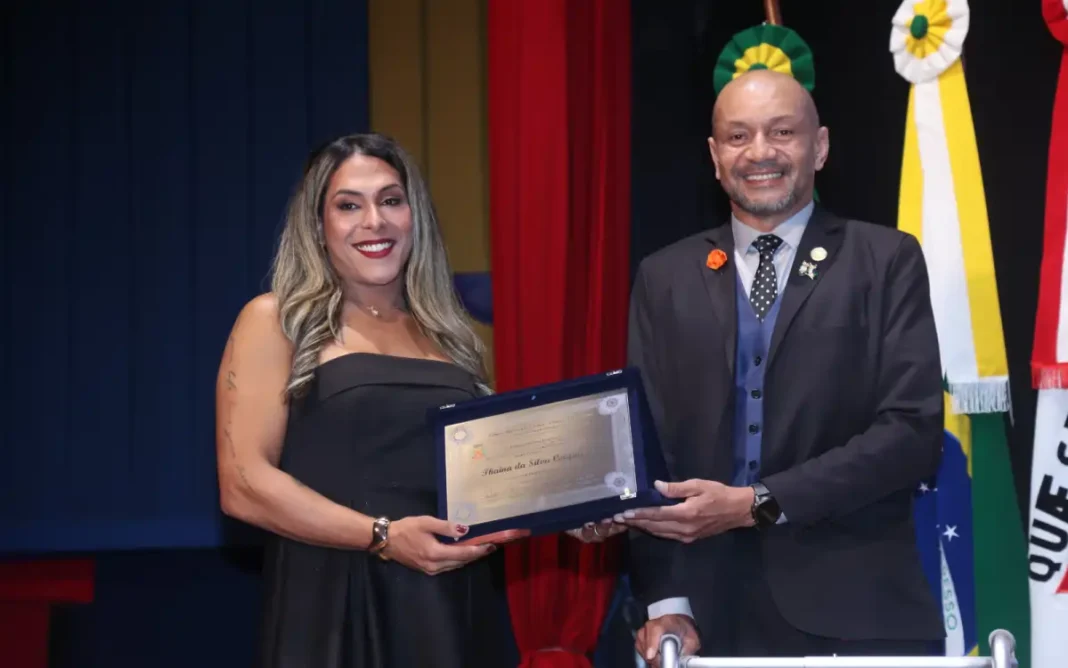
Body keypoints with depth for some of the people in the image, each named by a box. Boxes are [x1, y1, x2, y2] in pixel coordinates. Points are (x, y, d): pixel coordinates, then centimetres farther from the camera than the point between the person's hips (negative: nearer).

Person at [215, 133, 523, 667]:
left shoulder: (449, 333, 14)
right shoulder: (276, 322, 0)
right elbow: (244, 485, -9)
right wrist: (383, 537, -18)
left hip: (455, 609, 5)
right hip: (334, 611, -4)